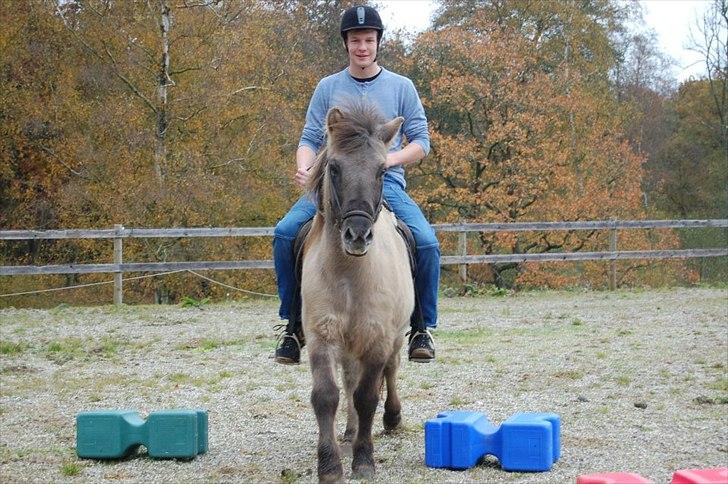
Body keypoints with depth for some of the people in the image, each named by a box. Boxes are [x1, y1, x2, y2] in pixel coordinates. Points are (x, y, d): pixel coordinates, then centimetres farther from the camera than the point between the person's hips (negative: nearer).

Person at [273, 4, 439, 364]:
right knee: (285, 233, -23)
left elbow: (421, 142, 8)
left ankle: (422, 328, -6)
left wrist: (391, 158, -12)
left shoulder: (401, 88, 8)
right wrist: (303, 168, -14)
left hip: (386, 184, -1)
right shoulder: (328, 88, 11)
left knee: (427, 242, -26)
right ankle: (294, 325, -8)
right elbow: (310, 140, 8)